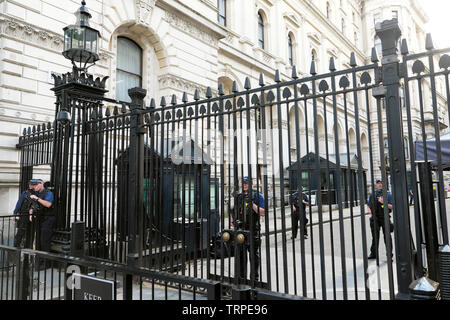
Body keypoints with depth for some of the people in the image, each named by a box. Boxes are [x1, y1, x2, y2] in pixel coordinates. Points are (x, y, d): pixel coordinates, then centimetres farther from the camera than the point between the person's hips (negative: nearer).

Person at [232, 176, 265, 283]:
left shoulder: (257, 196, -2)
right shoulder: (239, 196, 14)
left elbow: (263, 213, -9)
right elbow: (234, 211, 23)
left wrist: (252, 203, -17)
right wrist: (233, 222, 9)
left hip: (253, 230, -5)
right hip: (240, 229, 5)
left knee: (254, 254, 2)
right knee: (240, 254, 12)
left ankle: (254, 278, 14)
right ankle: (241, 277, 25)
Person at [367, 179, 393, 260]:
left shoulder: (388, 194, 3)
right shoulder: (372, 195, 14)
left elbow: (392, 207, -4)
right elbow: (369, 205, 21)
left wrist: (383, 202, -19)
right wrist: (370, 211, 1)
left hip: (385, 218, -3)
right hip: (375, 218, 3)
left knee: (387, 236, 2)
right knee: (375, 237, 7)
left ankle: (389, 254, 13)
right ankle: (373, 253, 15)